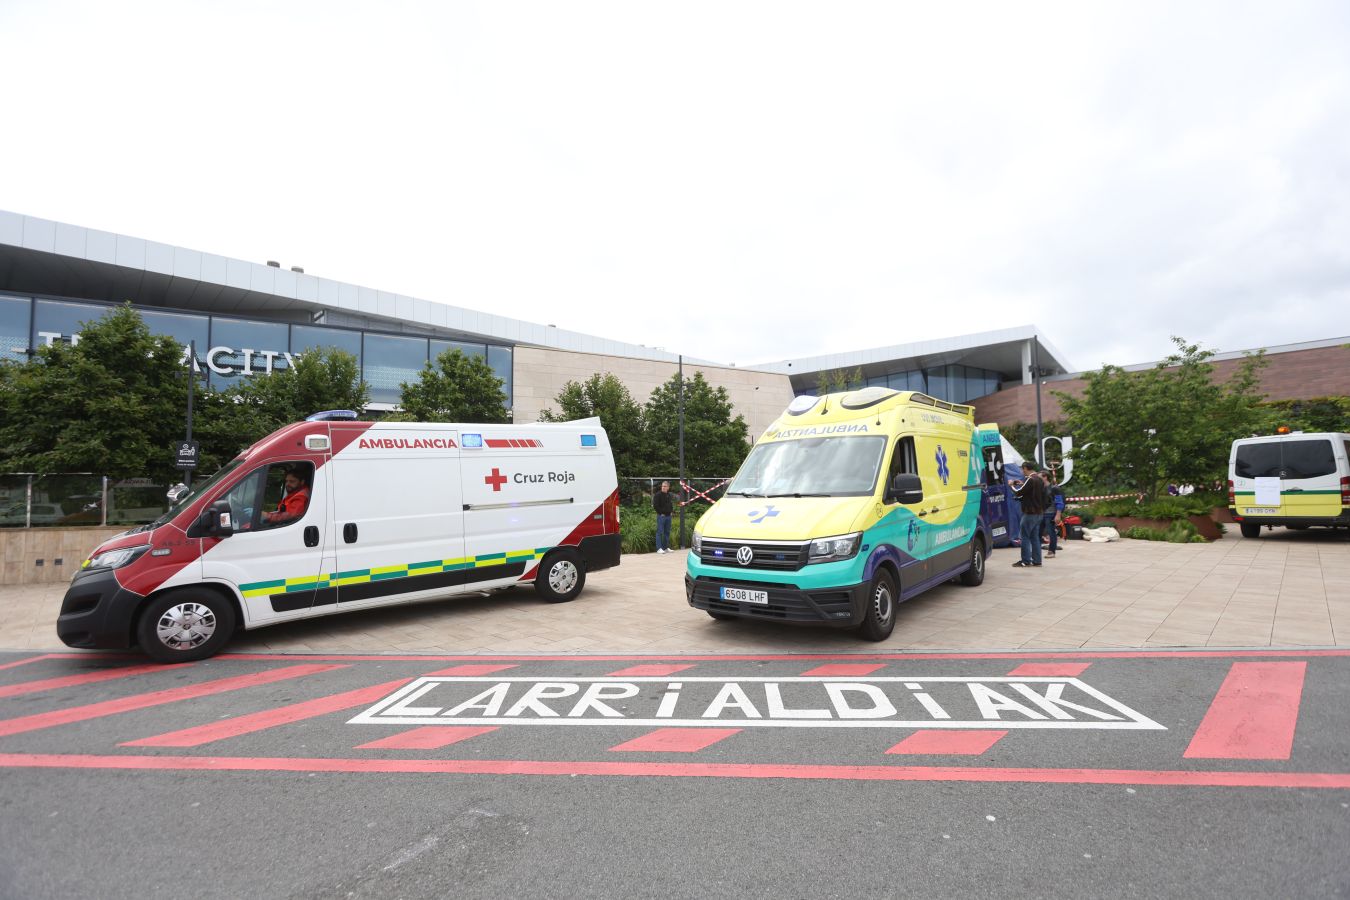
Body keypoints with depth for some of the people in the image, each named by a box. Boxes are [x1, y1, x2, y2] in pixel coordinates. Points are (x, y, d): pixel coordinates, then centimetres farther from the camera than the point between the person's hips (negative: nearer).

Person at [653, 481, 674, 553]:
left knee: (667, 532, 10)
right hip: (661, 516, -7)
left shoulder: (669, 495, 13)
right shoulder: (658, 495, -8)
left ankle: (666, 547, 17)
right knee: (660, 532, -6)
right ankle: (659, 548, -5)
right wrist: (661, 513, -14)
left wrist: (671, 511, 10)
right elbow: (655, 506, -14)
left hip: (668, 516, 7)